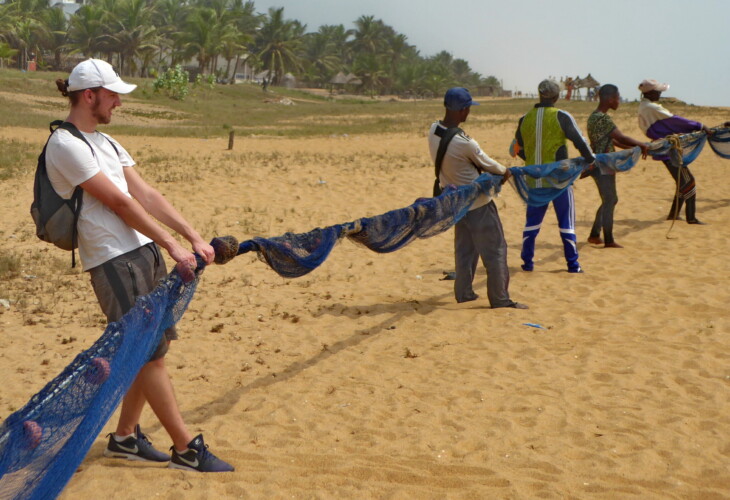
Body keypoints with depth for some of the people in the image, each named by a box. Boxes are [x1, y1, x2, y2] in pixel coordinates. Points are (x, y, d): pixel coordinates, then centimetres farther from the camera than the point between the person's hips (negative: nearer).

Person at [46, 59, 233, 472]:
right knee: (152, 354, -5)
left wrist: (195, 237, 3)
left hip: (144, 252, 9)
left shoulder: (104, 142, 17)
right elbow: (120, 203, -15)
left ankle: (126, 436, 25)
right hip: (114, 262, -9)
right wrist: (172, 245, -13)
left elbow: (147, 194, 11)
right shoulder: (67, 146, -12)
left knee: (153, 348, 12)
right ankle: (186, 450, 1)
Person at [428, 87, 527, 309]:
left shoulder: (433, 131, -6)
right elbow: (487, 164, -11)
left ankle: (463, 292, 25)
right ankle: (500, 298, 5)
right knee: (495, 250, 2)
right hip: (477, 202, -8)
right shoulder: (464, 143, -29)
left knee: (464, 248, 20)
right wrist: (505, 171, 11)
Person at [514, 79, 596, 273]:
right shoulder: (561, 117, -10)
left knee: (532, 221, 14)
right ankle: (573, 264, 8)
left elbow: (519, 149, 15)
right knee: (566, 221, 5)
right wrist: (591, 159, 8)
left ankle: (527, 262, 16)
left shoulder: (525, 119, 3)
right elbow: (580, 141, -8)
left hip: (534, 180, 4)